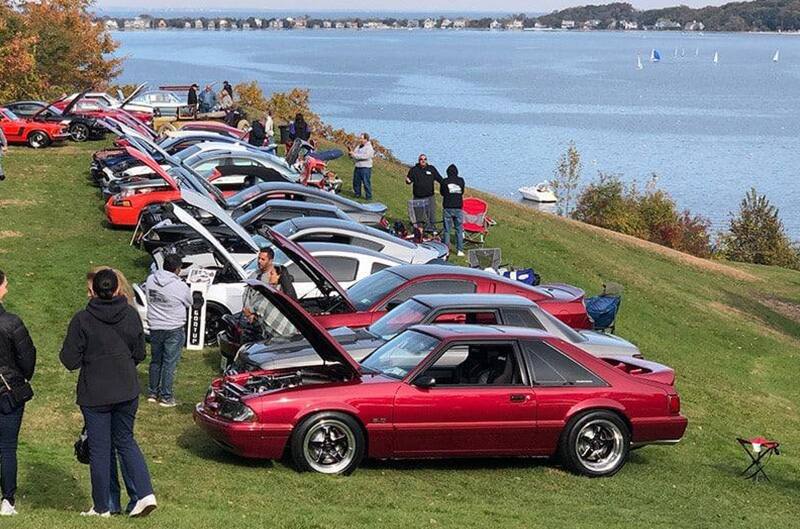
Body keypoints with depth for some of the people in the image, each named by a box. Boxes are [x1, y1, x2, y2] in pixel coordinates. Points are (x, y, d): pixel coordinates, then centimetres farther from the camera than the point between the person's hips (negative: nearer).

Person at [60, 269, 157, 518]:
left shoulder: (82, 320, -14)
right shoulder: (131, 315, -3)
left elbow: (70, 360, -12)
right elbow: (139, 354, 6)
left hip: (95, 395, -3)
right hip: (127, 391, 3)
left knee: (99, 449, 7)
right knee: (125, 441, 18)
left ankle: (101, 508, 16)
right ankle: (146, 494, 4)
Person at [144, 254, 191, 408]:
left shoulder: (150, 280, -5)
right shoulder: (181, 286, -18)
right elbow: (189, 304, -2)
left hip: (155, 327, 5)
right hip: (174, 329, -5)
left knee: (155, 361, 18)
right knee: (169, 363, 3)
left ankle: (152, 393, 26)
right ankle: (166, 397, 6)